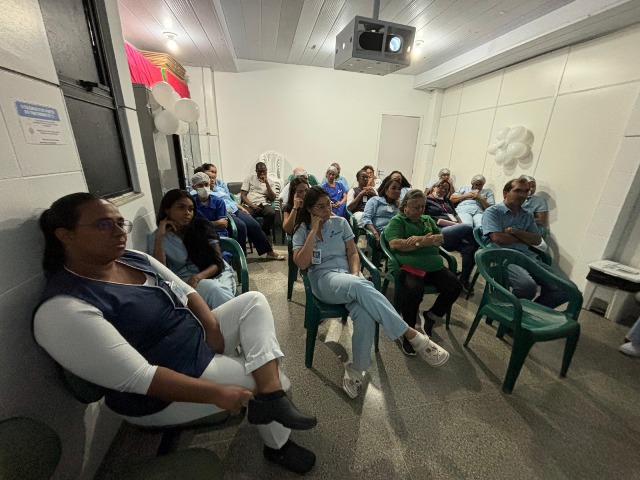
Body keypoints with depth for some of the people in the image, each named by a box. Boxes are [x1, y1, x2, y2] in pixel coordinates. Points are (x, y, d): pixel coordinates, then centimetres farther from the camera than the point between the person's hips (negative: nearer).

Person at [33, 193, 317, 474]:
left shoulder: (134, 259, -1)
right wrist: (216, 392, -28)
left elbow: (185, 293, 5)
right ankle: (278, 445, 26)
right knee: (261, 377, -3)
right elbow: (137, 377, -29)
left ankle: (273, 395, -17)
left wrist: (212, 326, -11)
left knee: (254, 301, -6)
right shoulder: (64, 309, -25)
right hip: (163, 393, -7)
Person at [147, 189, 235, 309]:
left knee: (217, 291, -34)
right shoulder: (154, 237, 2)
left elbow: (218, 263, -4)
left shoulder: (201, 226, -1)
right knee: (214, 290, -33)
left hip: (216, 273, 1)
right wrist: (159, 238, -15)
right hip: (185, 279, 0)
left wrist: (198, 277, -23)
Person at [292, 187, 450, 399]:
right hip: (323, 278, -2)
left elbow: (353, 253, 10)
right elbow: (302, 264, -7)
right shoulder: (301, 231, 8)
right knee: (360, 287, -37)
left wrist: (355, 275, -11)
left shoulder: (340, 223, 13)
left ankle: (356, 369, -12)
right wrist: (314, 231, -8)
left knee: (365, 314, -31)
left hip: (348, 274, 3)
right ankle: (412, 335, -29)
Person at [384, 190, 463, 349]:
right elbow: (394, 244, -11)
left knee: (455, 285, -12)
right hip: (408, 265, -6)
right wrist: (424, 242, -10)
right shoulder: (397, 221, 5)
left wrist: (420, 239, -8)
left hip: (434, 264, 7)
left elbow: (441, 238, 13)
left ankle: (431, 316, 13)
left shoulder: (428, 220, 26)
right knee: (414, 289, -35)